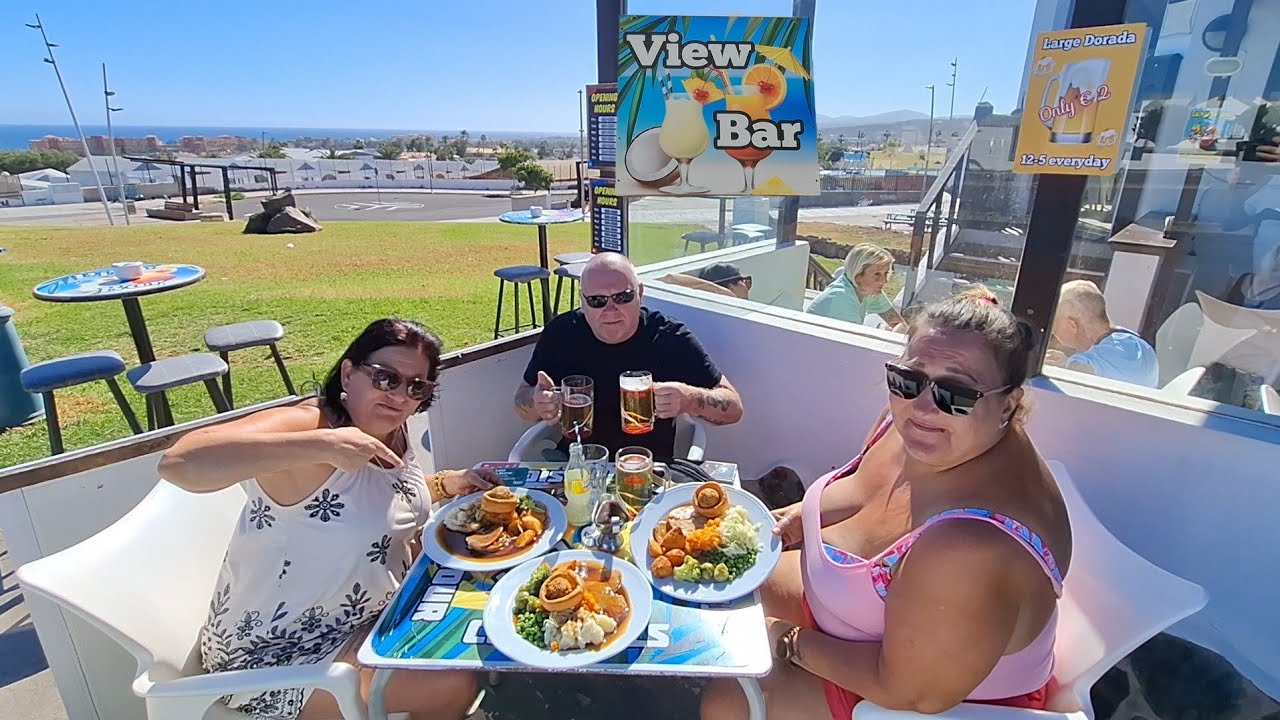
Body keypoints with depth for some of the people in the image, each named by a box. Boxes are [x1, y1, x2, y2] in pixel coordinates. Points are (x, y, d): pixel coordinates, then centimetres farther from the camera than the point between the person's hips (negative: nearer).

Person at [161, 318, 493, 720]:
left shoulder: (392, 430, -3)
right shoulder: (310, 425, -28)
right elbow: (178, 463, -42)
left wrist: (448, 484, -1)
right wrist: (320, 444, -48)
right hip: (275, 655, -8)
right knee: (453, 682, -14)